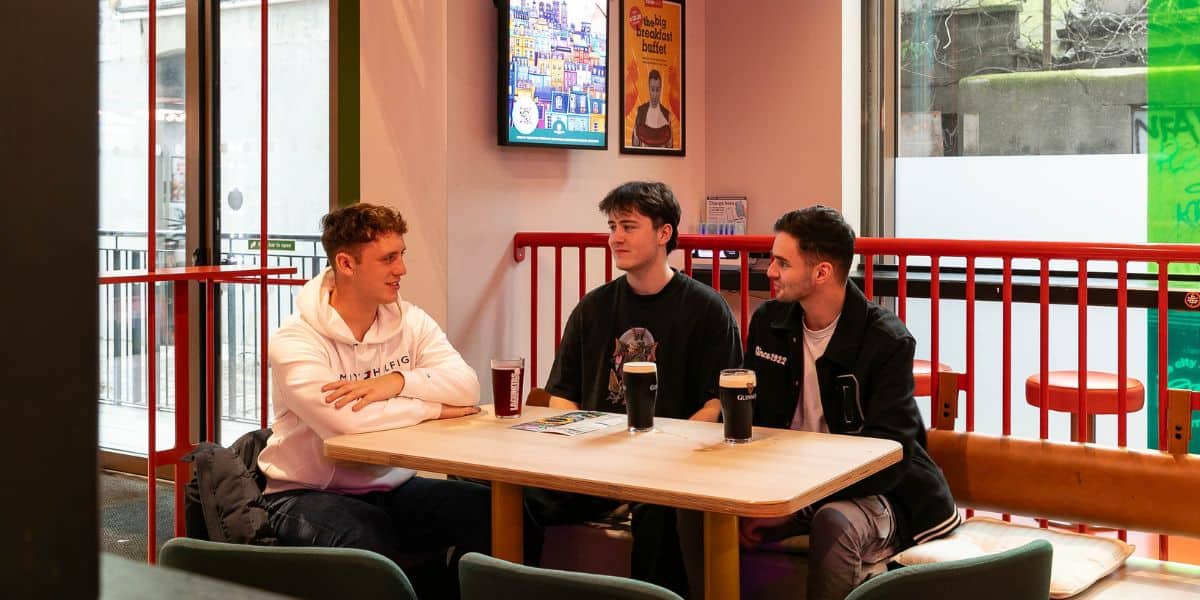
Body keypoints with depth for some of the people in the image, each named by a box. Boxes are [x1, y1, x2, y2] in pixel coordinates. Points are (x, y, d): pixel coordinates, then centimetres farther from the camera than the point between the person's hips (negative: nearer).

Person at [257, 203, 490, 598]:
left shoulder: (411, 322, 3)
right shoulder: (294, 342, -14)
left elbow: (466, 386, -10)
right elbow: (342, 420, -30)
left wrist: (397, 382, -26)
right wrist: (432, 407, -17)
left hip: (392, 487, 5)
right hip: (307, 492, -5)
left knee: (489, 512, -15)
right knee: (369, 538, -37)